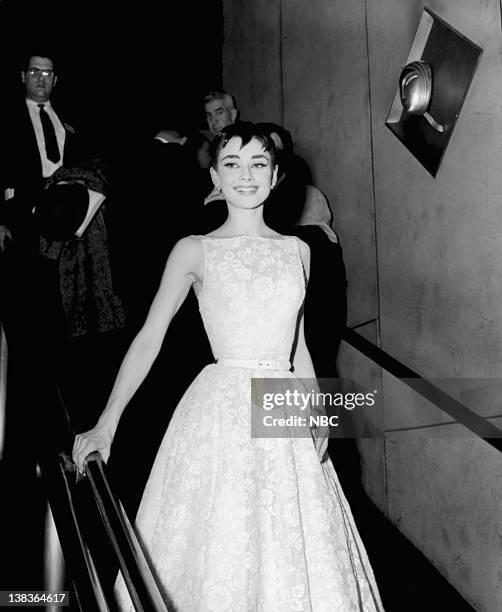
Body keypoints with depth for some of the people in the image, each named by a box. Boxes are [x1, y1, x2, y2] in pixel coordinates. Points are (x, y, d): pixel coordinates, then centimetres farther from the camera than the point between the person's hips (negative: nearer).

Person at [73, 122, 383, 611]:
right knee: (219, 550, 5)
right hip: (221, 412, -3)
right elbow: (149, 339, -8)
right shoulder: (194, 251, -1)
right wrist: (106, 424, -16)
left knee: (295, 553, 11)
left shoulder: (297, 249, 9)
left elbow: (297, 344, 14)